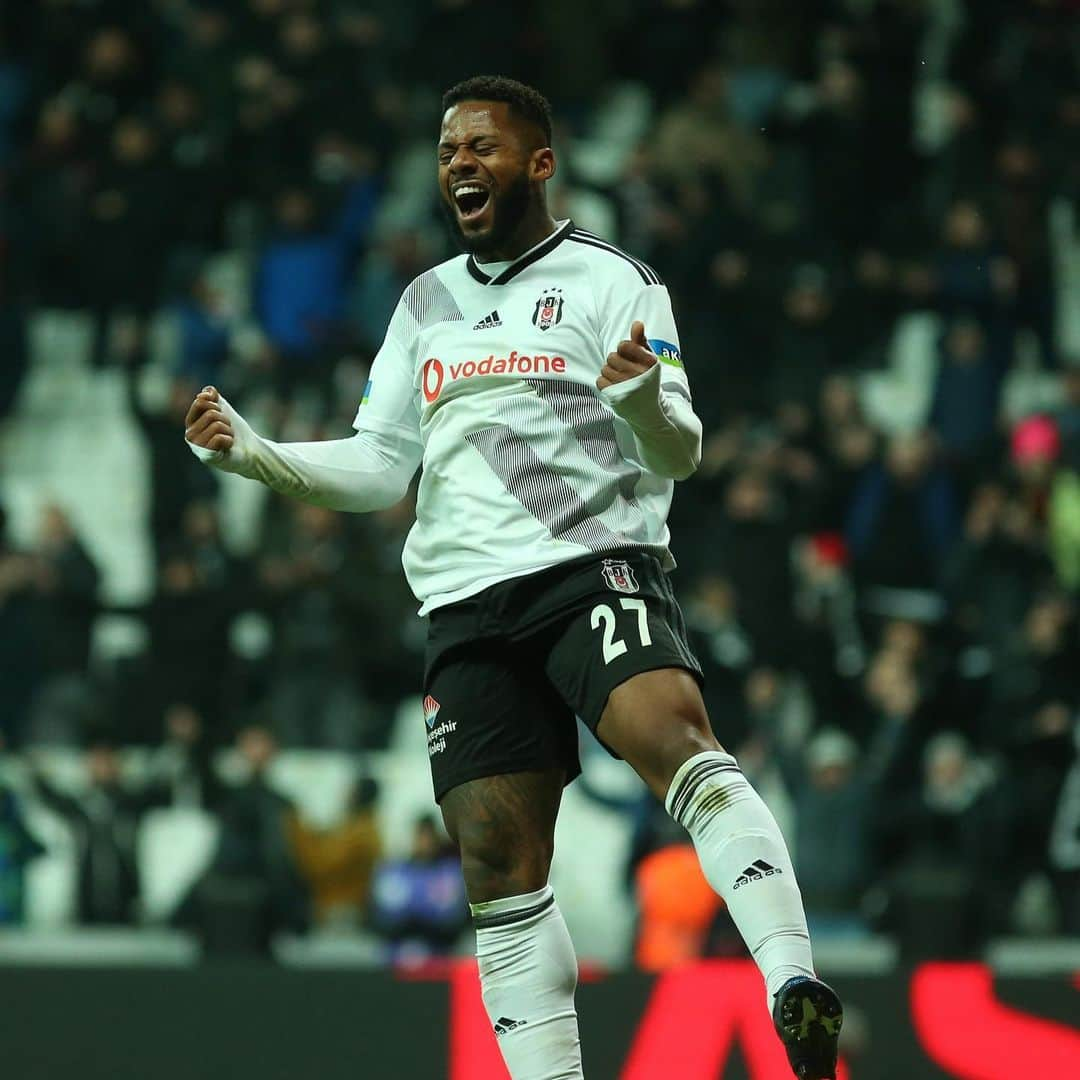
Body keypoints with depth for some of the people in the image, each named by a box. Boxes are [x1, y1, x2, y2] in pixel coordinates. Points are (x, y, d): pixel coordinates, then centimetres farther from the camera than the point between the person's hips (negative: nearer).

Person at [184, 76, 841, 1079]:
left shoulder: (610, 278, 4)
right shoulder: (425, 303, 22)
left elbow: (678, 451, -4)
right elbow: (379, 467, 23)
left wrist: (643, 396, -26)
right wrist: (250, 450, 9)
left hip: (595, 565, -5)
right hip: (466, 607, 6)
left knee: (676, 742, -32)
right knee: (500, 872, -2)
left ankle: (791, 986, -44)